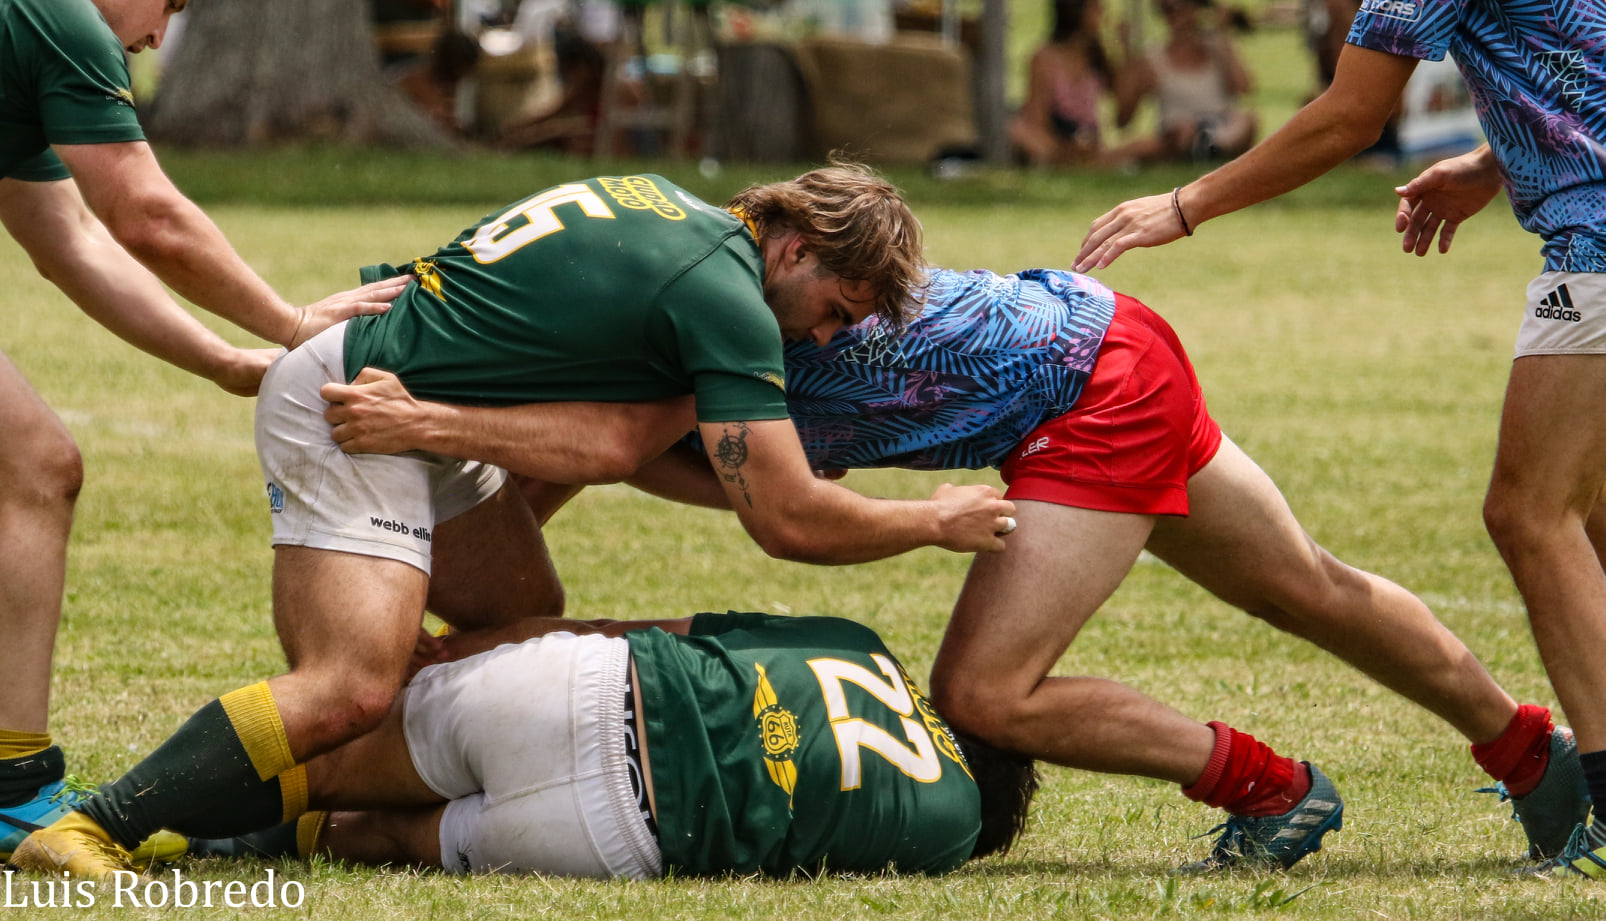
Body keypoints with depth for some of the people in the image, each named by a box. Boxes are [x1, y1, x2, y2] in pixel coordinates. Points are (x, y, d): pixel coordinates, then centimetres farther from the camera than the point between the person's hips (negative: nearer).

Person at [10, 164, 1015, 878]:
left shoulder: (670, 209, 10)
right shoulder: (725, 296, -19)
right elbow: (789, 519, -17)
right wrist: (935, 521, -4)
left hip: (416, 414, 11)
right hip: (348, 413, -11)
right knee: (353, 688, -22)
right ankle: (94, 831, -21)